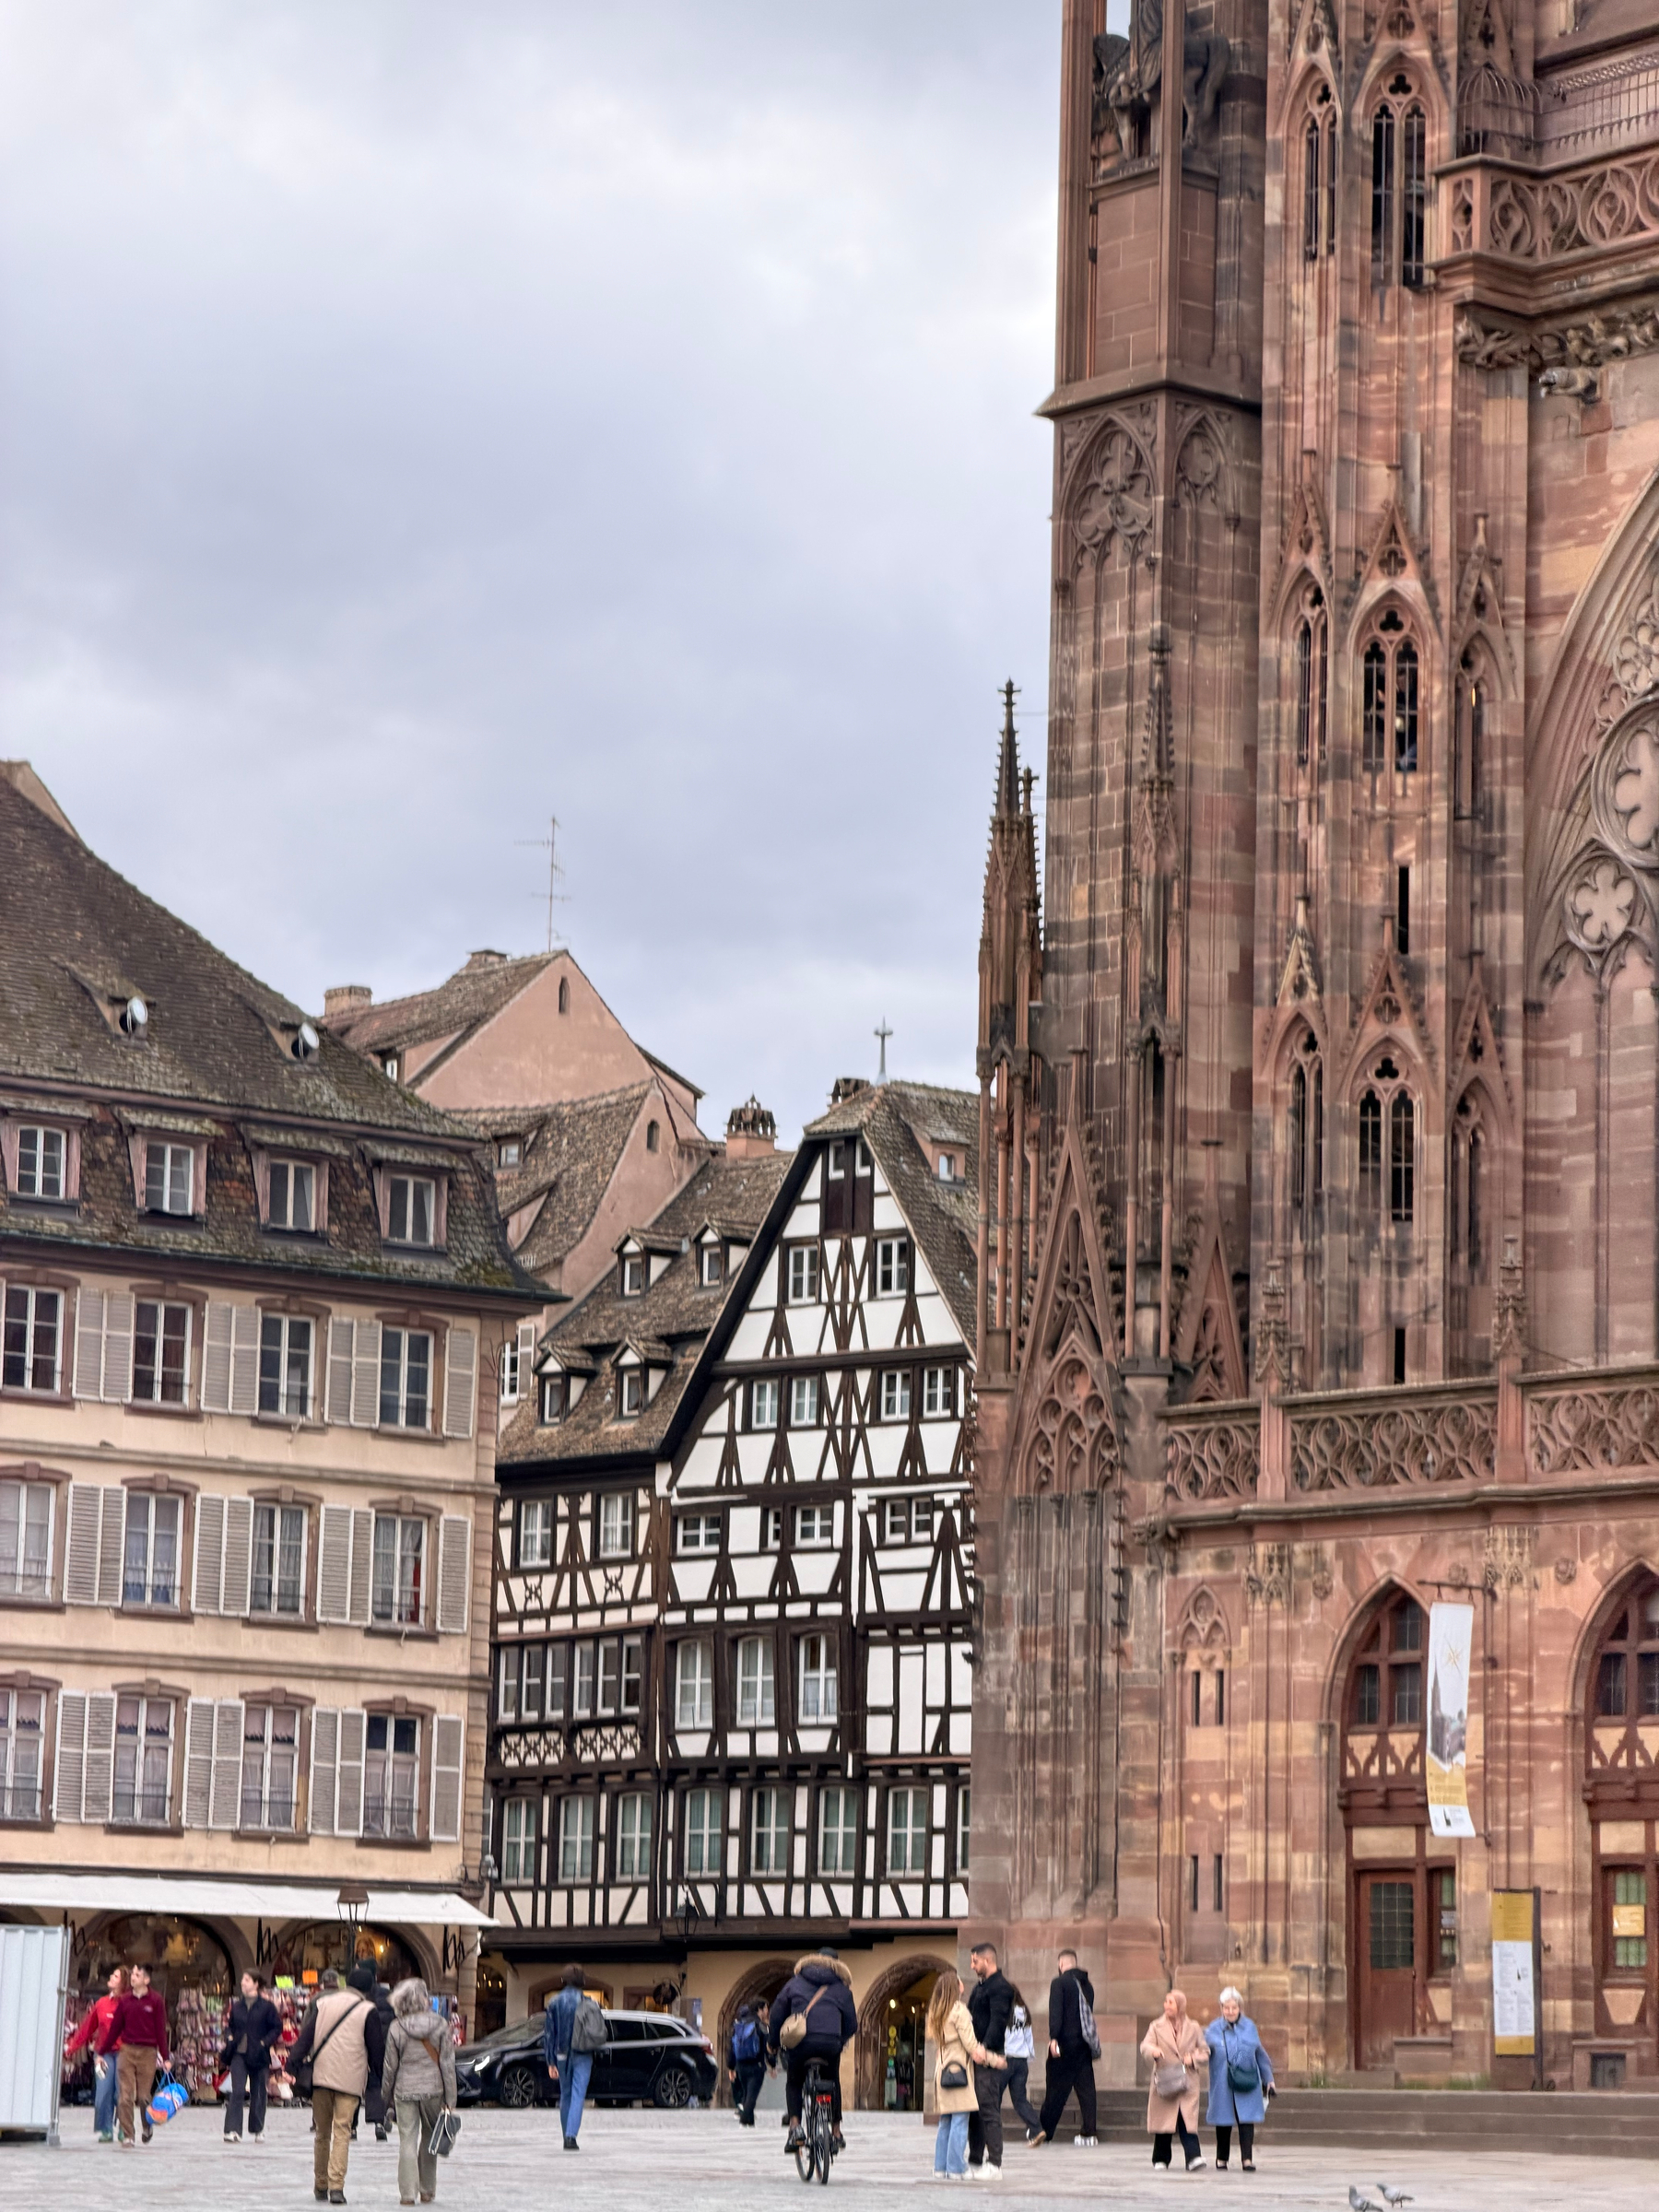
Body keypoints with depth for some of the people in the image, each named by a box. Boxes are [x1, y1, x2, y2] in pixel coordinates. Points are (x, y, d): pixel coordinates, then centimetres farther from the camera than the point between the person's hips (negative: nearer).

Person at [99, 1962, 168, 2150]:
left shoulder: (155, 2002, 1)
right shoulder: (124, 2001, 10)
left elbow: (161, 2029, -1)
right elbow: (115, 2028, 13)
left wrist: (165, 2057, -5)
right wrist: (102, 2051, 12)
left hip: (148, 2052, -2)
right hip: (126, 2051, 2)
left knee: (143, 2096, 0)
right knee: (125, 2096, -4)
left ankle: (147, 2126, 27)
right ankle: (126, 2136, -1)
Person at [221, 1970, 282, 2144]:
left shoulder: (266, 2006, -3)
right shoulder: (237, 2006, 9)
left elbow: (277, 2027, -2)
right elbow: (230, 2025, 21)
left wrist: (264, 2043, -12)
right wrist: (229, 2038, 2)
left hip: (258, 2056, -2)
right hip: (239, 2054, 2)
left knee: (258, 2093, 7)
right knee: (237, 2091, -10)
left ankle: (258, 2130, 22)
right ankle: (233, 2130, -13)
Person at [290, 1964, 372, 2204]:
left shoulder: (323, 2004, 9)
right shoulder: (367, 2011, 1)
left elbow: (306, 2035, 3)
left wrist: (296, 2062, 2)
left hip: (321, 2074, 3)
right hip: (350, 2080, -3)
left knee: (322, 2132, 13)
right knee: (342, 2132, -5)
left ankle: (320, 2186, 20)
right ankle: (336, 2186, -18)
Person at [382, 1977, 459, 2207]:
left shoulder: (397, 2028, -6)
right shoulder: (440, 2025, -4)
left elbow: (391, 2067, 0)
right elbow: (448, 2063, -3)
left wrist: (386, 2097, 13)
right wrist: (450, 2100, 1)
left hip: (405, 2091, -1)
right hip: (433, 2089, 1)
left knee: (407, 2141, 2)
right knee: (429, 2140, 15)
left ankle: (407, 2193, -2)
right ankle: (427, 2190, 20)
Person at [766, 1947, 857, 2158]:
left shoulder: (795, 1983, 18)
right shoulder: (841, 1989, 17)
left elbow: (777, 2014, 15)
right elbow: (851, 2024, 15)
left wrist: (772, 2045, 24)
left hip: (800, 2043, 0)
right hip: (830, 2044, 0)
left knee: (793, 2083, 21)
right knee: (833, 2083, 25)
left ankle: (795, 2126, 0)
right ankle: (836, 2133, 24)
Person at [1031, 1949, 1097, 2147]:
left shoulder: (1059, 1983, -6)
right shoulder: (1087, 1984, 13)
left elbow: (1055, 2012, -16)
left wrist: (1053, 2038, -20)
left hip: (1065, 2041, -5)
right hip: (1084, 2042, 5)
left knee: (1056, 2088, -2)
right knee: (1086, 2086, 5)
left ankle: (1044, 2130, 0)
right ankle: (1088, 2131, 2)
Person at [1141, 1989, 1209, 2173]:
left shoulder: (1193, 2028, 12)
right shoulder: (1157, 2027, 10)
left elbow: (1205, 2053, 13)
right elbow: (1145, 2046, -4)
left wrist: (1194, 2058, -8)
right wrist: (1153, 2051, -28)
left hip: (1187, 2082, -1)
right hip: (1164, 2082, 1)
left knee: (1188, 2121, -14)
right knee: (1162, 2123, 2)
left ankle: (1193, 2158, -22)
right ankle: (1161, 2160, 15)